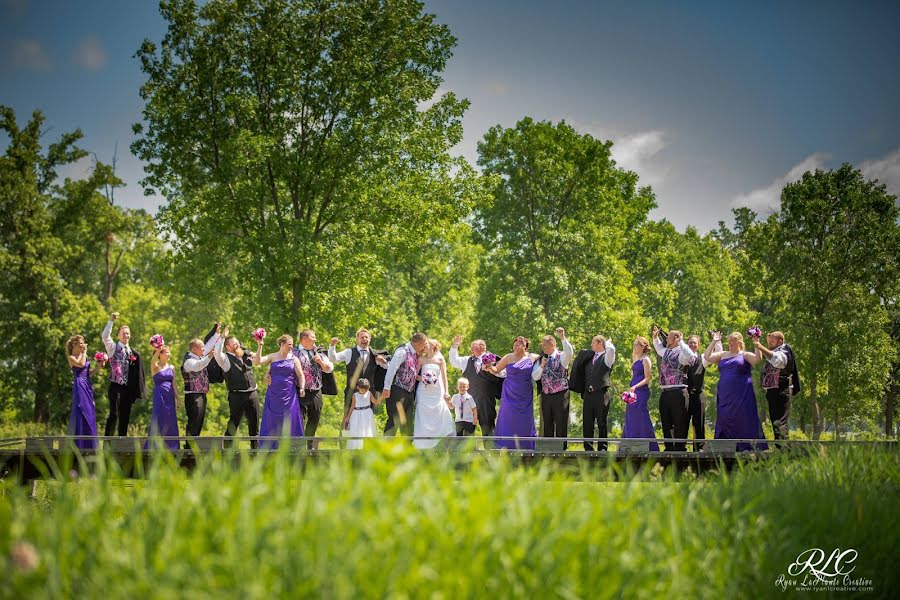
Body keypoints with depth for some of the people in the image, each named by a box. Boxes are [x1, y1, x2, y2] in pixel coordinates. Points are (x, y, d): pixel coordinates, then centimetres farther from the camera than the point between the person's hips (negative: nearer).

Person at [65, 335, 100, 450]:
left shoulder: (85, 356, 17)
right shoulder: (71, 357, -2)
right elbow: (81, 364, -20)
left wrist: (97, 367, 3)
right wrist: (84, 352, -8)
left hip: (88, 386, 7)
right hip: (79, 386, -7)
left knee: (89, 413, 5)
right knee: (80, 412, -9)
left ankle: (88, 445, 9)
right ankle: (78, 444, -6)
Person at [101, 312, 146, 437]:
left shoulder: (133, 352, 13)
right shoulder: (113, 347, 3)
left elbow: (136, 372, 12)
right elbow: (104, 336, -14)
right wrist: (111, 321, -22)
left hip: (128, 387, 4)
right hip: (116, 386, -4)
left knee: (125, 416, 7)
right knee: (114, 414, -12)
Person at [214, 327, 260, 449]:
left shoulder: (245, 355, 13)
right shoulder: (225, 359, -5)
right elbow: (217, 353, -26)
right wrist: (222, 337, -28)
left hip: (253, 394, 6)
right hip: (237, 396, -6)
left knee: (254, 425, 11)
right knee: (233, 425, -3)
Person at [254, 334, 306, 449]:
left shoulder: (293, 358, 4)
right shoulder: (272, 357, 5)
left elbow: (300, 375, 3)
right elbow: (257, 362, -7)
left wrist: (302, 388, -11)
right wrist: (259, 346, -14)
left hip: (289, 395, 0)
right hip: (273, 395, 1)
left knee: (288, 422, 0)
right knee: (272, 422, 4)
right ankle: (268, 447, 10)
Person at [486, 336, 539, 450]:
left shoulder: (533, 358, 4)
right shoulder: (509, 358, 0)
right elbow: (496, 370, 4)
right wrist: (489, 367, -15)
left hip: (525, 396, 1)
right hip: (510, 394, -1)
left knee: (525, 421, 4)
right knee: (508, 420, -2)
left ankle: (525, 448, 13)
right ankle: (505, 447, 3)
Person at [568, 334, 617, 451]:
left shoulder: (607, 357, -1)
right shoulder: (589, 357, 16)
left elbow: (611, 349, -22)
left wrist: (607, 342, -5)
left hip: (601, 394, -5)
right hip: (588, 393, 5)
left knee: (602, 423, 1)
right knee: (587, 422, 4)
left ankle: (602, 449, 6)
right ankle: (588, 449, 9)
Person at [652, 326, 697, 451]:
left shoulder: (681, 353, -8)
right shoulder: (666, 351, 17)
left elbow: (689, 356, -33)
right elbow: (659, 348, 41)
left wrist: (681, 342, -22)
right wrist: (655, 337, 28)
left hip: (677, 392, -9)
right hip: (664, 393, 9)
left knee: (679, 424, -5)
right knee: (666, 423, 12)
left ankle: (680, 449, -2)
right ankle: (669, 449, 19)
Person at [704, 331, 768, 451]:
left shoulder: (745, 355, 3)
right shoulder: (723, 355, 16)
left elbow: (757, 359, -14)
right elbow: (707, 357, 8)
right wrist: (714, 342, 8)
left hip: (742, 396, -4)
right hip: (725, 396, 4)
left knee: (743, 421, -5)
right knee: (725, 420, 4)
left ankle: (746, 448, -1)